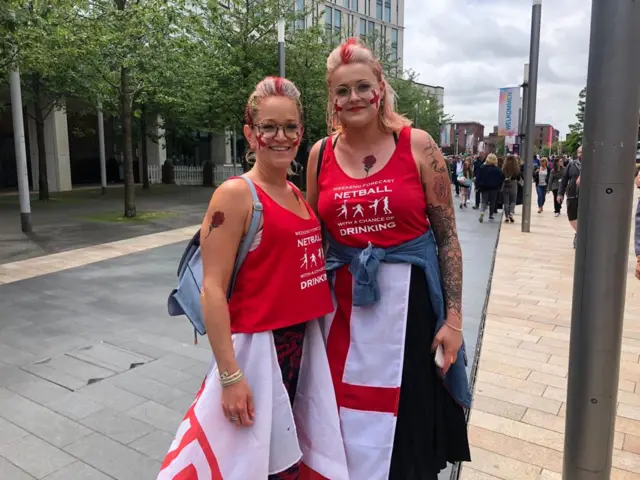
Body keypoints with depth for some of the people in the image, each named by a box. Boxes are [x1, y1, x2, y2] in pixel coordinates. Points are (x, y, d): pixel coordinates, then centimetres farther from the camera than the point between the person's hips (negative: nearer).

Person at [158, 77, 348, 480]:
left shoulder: (299, 195, 7)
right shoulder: (236, 194, -14)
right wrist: (230, 376, -20)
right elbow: (213, 290, -17)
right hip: (258, 345, -7)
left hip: (304, 341, 7)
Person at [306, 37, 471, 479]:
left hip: (408, 298, -2)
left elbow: (447, 236, -3)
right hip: (344, 303, 3)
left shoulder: (418, 145, -5)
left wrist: (453, 318, -7)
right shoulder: (321, 153, 3)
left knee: (405, 427, 10)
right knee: (347, 424, 15)